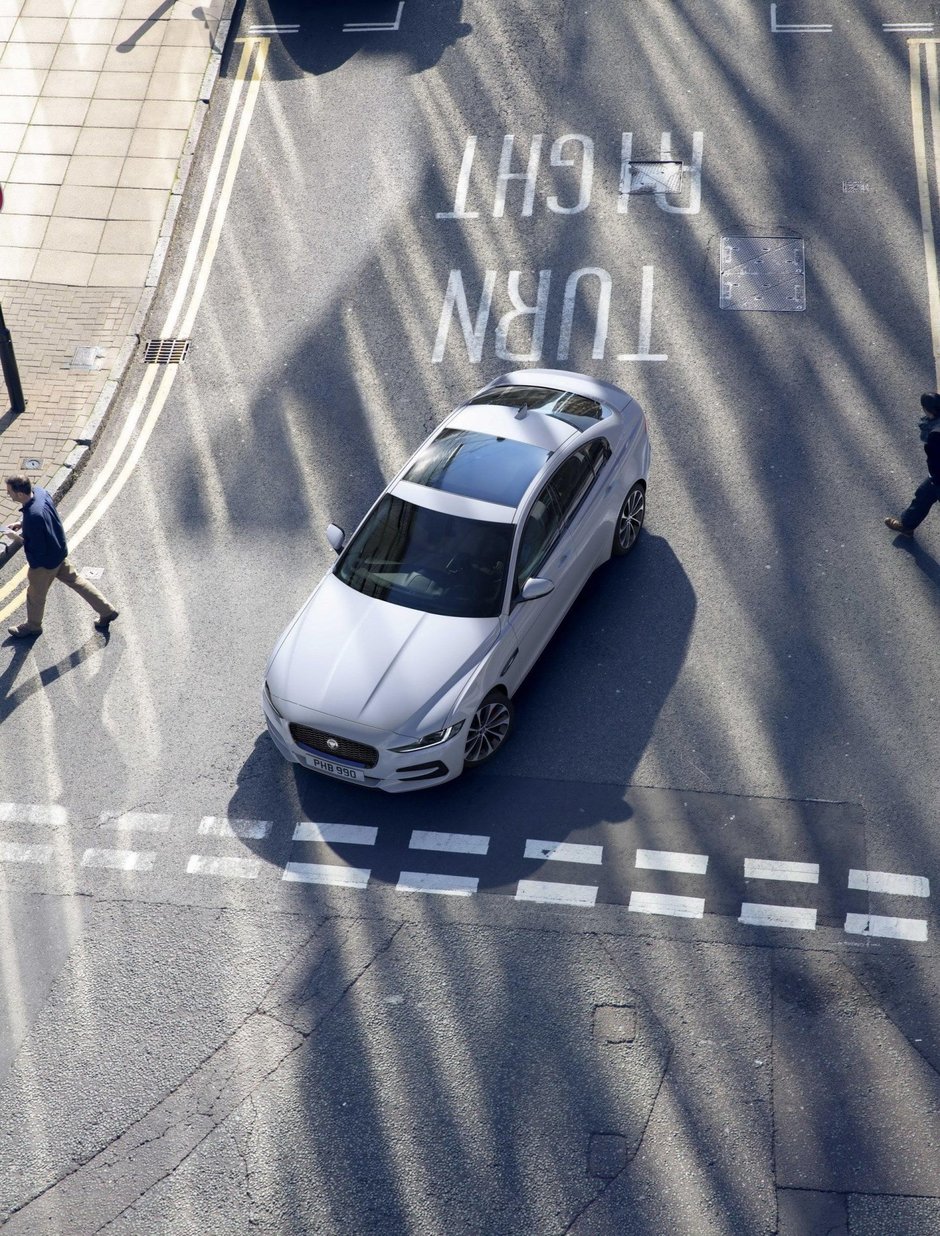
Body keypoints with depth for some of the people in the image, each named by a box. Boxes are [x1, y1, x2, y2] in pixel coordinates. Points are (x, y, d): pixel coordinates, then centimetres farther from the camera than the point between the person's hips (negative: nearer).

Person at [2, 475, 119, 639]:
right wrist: (21, 523, -1)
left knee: (35, 594, 19)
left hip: (45, 562, -8)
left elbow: (37, 551, -31)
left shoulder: (33, 517, -41)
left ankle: (32, 627, 46)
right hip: (59, 551, 8)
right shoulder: (38, 491, -15)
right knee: (74, 579, 25)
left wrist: (18, 538, -18)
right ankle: (107, 610, 34)